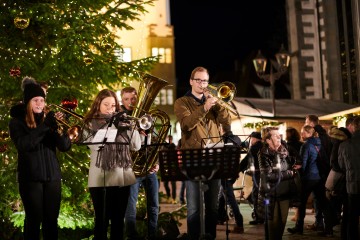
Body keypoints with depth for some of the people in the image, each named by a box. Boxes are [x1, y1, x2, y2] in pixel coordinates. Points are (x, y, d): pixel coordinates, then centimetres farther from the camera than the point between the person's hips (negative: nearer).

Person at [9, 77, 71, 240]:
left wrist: (59, 129, -17)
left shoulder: (48, 119, 12)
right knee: (34, 219, -1)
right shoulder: (17, 121, 1)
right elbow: (22, 145, -18)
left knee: (51, 219, 6)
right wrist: (45, 126, -24)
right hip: (30, 177, -4)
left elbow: (65, 146, 2)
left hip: (52, 175, 4)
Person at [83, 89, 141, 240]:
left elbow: (136, 146, 5)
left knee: (118, 219, 10)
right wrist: (110, 125, -15)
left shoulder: (121, 122, 11)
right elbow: (95, 145, -15)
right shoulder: (90, 123, 3)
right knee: (102, 219, 1)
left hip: (122, 177, 3)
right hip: (101, 178, -3)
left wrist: (130, 126, -5)